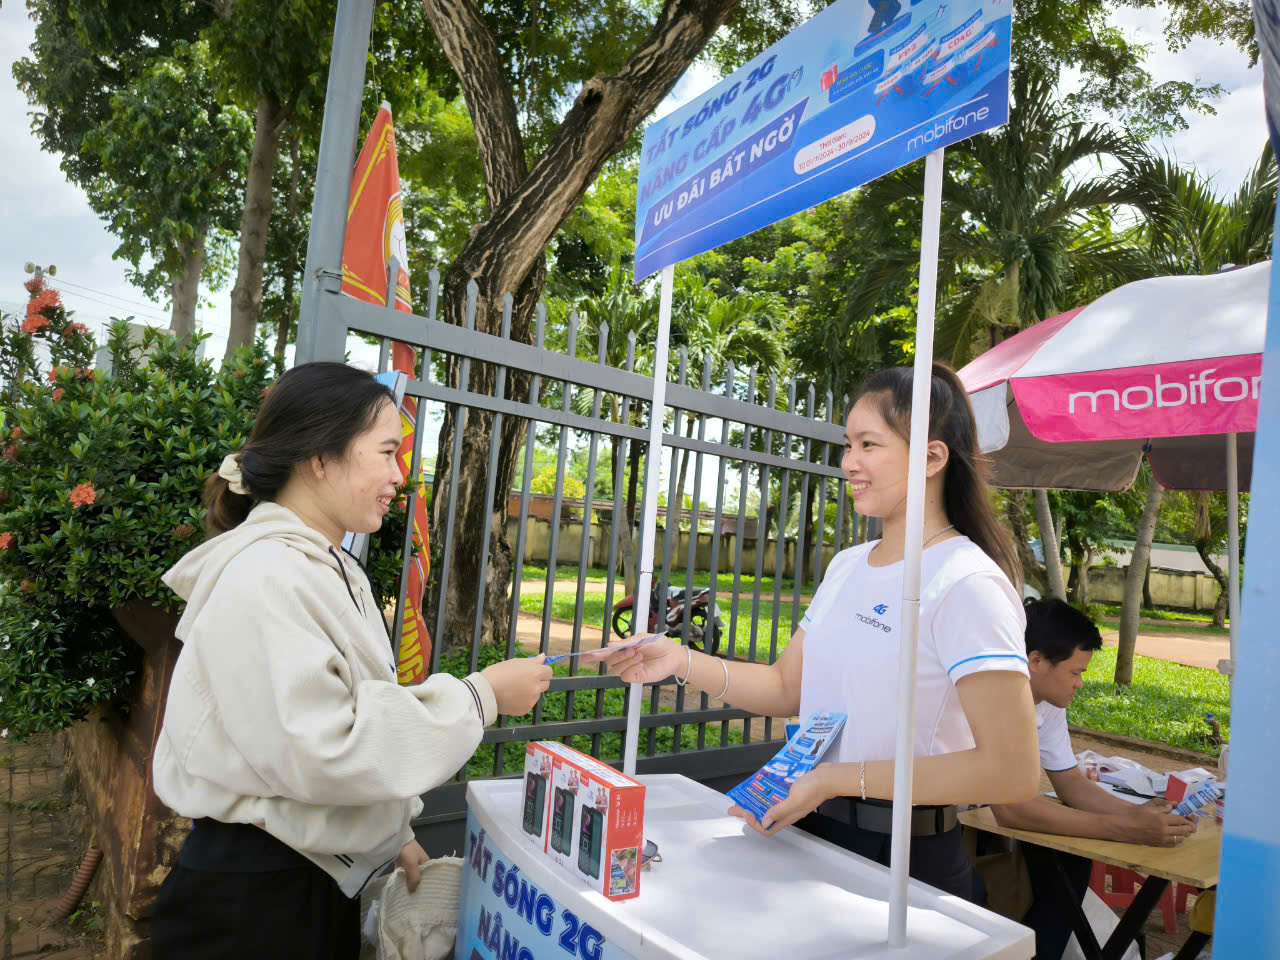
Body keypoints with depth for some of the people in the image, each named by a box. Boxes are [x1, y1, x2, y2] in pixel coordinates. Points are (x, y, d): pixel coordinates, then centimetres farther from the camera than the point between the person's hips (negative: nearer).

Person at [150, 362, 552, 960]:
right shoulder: (264, 577, -22)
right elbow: (321, 750, -27)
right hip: (249, 896, -8)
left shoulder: (332, 569, 8)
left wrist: (392, 836, 14)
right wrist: (479, 697, -22)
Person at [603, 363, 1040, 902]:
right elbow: (787, 688, 8)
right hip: (814, 835, 7)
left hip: (904, 859, -7)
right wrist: (683, 662, -6)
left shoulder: (966, 584, -19)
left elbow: (1011, 774, -23)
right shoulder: (847, 565, 6)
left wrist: (840, 777, -23)